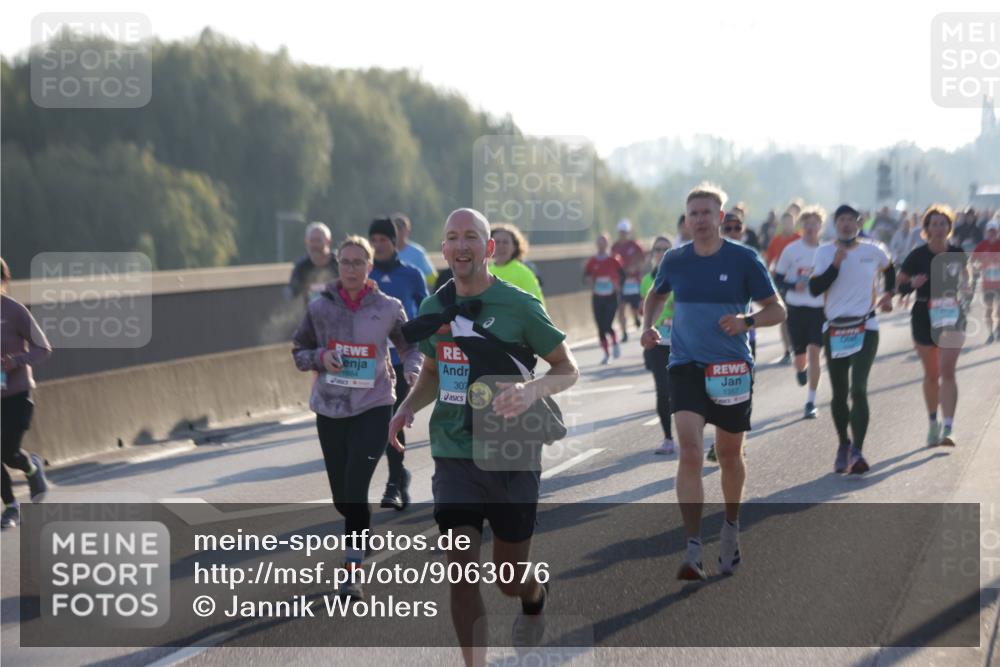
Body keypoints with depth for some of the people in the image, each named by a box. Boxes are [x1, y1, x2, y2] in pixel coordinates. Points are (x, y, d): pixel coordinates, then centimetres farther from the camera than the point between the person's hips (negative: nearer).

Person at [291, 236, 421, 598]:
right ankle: (358, 533, 42)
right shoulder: (320, 307, 0)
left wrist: (413, 372, -10)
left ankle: (353, 568, -5)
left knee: (356, 490, -14)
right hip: (330, 409, 2)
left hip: (373, 408, -2)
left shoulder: (388, 308, -2)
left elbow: (410, 347, 10)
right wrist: (321, 357, -12)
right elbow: (299, 352, 9)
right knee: (342, 496, 9)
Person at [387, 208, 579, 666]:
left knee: (510, 580, 10)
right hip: (454, 457, 3)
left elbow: (568, 369, -6)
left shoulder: (518, 305, -10)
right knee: (460, 571, -9)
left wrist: (531, 390, -27)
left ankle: (536, 596, 47)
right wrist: (408, 407, 0)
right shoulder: (433, 307, 4)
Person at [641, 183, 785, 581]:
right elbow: (656, 295, 24)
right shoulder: (675, 261, 3)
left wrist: (746, 321, -21)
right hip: (686, 366, 0)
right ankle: (693, 550, -17)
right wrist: (648, 325, 4)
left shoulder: (744, 260, -5)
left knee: (729, 455, 13)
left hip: (732, 369, 0)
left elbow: (777, 310, -2)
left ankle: (731, 528, 39)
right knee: (690, 452, -16)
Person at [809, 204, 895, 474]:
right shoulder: (825, 252, 1)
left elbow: (889, 269, 26)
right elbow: (814, 289, -10)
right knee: (839, 394, 9)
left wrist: (889, 294, 14)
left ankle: (856, 452, -21)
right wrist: (836, 264, -18)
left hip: (865, 327, -1)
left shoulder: (873, 250, 3)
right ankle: (843, 444, 30)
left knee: (858, 389, -16)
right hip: (835, 329, 2)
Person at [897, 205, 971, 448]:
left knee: (947, 371, -12)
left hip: (952, 317, 0)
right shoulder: (917, 256, -6)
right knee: (931, 374, 10)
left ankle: (948, 429, -14)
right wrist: (913, 283, -22)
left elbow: (965, 279, 17)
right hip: (924, 318, 0)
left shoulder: (957, 254, -1)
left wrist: (966, 290, -5)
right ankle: (933, 424, 28)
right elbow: (899, 284, -1)